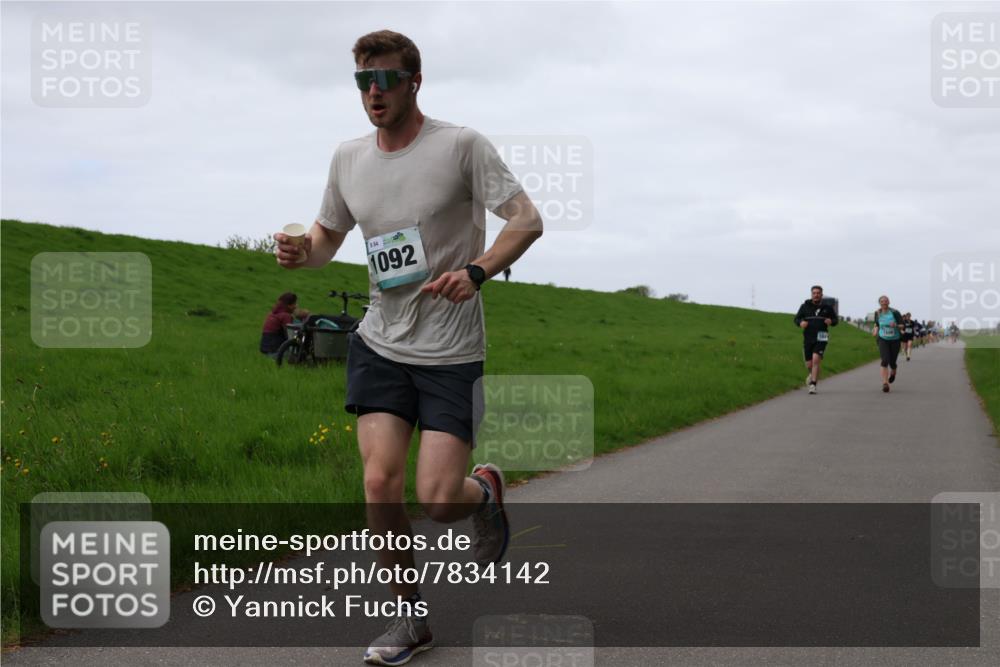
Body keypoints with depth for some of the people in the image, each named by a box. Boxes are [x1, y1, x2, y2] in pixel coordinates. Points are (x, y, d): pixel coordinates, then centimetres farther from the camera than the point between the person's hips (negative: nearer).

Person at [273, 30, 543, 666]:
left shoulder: (462, 146, -9)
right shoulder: (349, 158, 7)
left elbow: (527, 220, -12)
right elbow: (329, 234, 20)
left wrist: (476, 271, -29)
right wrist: (301, 252, -4)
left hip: (451, 352, -4)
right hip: (380, 344, 4)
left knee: (438, 500, -11)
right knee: (380, 483, -7)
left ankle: (486, 489, 28)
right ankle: (411, 616, 12)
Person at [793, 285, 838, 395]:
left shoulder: (827, 307, 3)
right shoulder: (805, 306, 3)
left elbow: (835, 320, 15)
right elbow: (797, 318, 9)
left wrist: (831, 321, -9)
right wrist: (801, 323, -14)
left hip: (821, 339, -2)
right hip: (808, 339, 2)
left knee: (816, 360, -20)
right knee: (809, 364, 6)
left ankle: (813, 385, -18)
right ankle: (812, 374, 42)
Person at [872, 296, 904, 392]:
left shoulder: (895, 312, -12)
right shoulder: (877, 313, -1)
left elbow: (902, 326, -10)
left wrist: (896, 325, -31)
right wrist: (875, 330, -2)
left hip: (895, 340, -1)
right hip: (883, 340, 1)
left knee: (892, 362, 7)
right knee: (885, 360, -19)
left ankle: (893, 372, 45)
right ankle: (885, 383, -20)